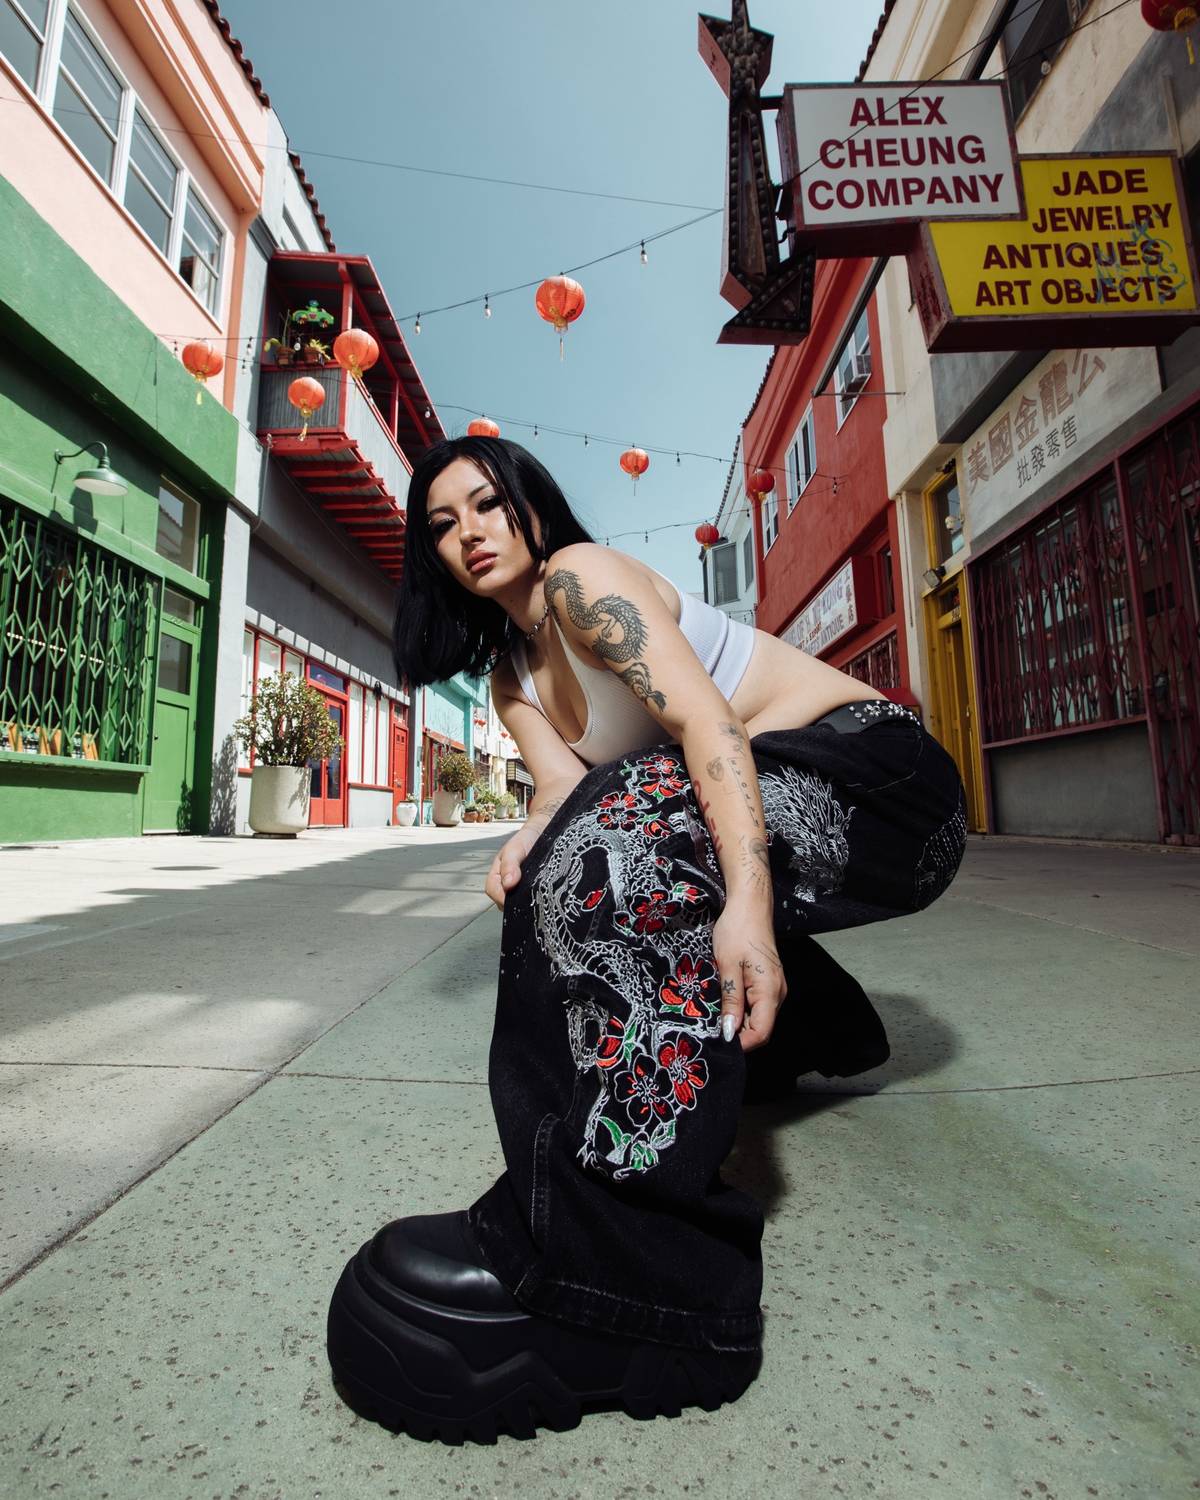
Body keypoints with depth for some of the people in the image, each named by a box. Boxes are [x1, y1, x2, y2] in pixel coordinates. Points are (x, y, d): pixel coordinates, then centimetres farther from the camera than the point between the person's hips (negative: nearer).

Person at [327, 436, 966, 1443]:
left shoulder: (577, 573, -10)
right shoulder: (511, 674, 15)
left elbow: (709, 719, -24)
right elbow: (564, 786, -2)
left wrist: (746, 897, -37)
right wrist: (527, 844, -24)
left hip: (877, 771, -8)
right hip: (782, 798, 9)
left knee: (637, 828, -31)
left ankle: (605, 1238, -29)